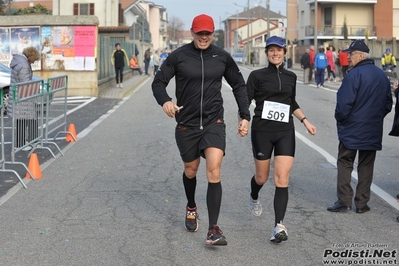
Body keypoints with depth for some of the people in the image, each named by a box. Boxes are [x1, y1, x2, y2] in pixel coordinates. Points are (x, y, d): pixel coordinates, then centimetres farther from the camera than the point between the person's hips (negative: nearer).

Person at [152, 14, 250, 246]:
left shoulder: (222, 57, 1)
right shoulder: (179, 56, -4)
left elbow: (239, 85, 11)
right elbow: (159, 82, -1)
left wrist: (245, 116, 5)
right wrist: (165, 101, -22)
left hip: (214, 123, 0)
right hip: (186, 124, 1)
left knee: (214, 171, -16)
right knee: (191, 170, 16)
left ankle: (213, 230, -14)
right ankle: (191, 208, 48)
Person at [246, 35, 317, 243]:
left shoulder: (291, 77, 11)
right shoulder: (257, 75, 0)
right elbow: (245, 101, -4)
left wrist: (305, 121, 16)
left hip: (285, 132, 2)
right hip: (262, 131, -2)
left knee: (282, 179, -11)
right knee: (262, 177, 11)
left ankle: (279, 226, -14)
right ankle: (254, 197, 48)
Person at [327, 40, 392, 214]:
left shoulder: (354, 74, -17)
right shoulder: (382, 75, 6)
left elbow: (344, 103, -20)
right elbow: (388, 104, 13)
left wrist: (339, 118, -3)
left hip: (351, 129, -5)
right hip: (373, 131, 6)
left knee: (344, 163, 6)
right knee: (366, 166, 11)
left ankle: (344, 201, 2)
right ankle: (362, 203, 12)